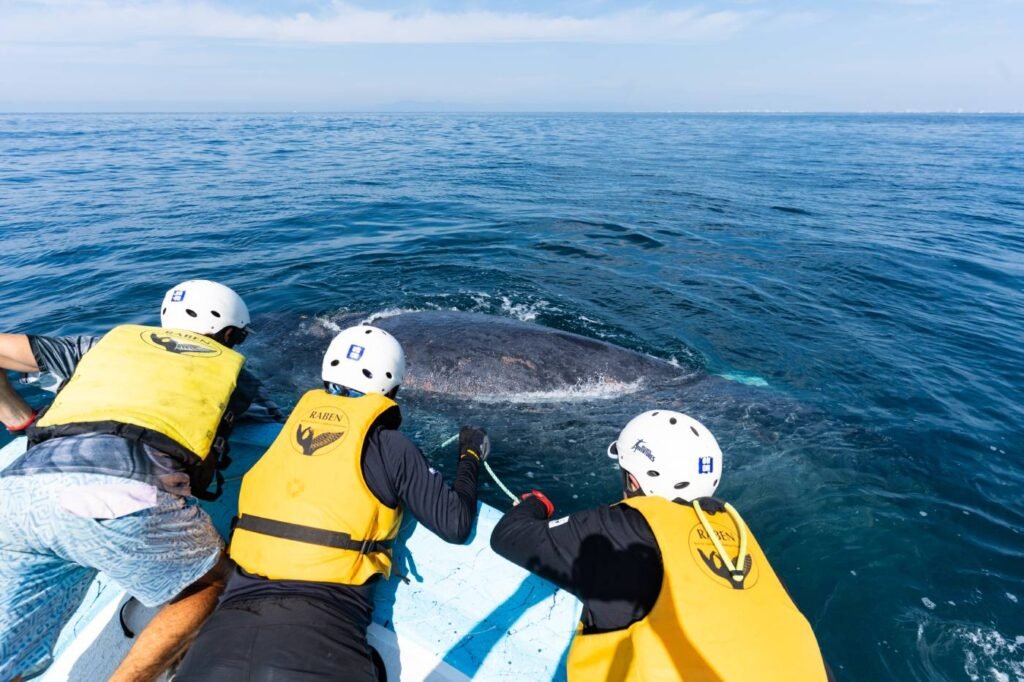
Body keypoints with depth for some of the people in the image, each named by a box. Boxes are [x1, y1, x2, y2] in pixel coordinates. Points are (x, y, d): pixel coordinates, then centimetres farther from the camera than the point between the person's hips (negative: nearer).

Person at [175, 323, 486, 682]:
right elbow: (455, 525, -1)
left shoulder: (296, 419, 5)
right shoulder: (388, 444, -6)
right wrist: (470, 455, 13)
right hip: (320, 630, -3)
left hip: (233, 615, 4)